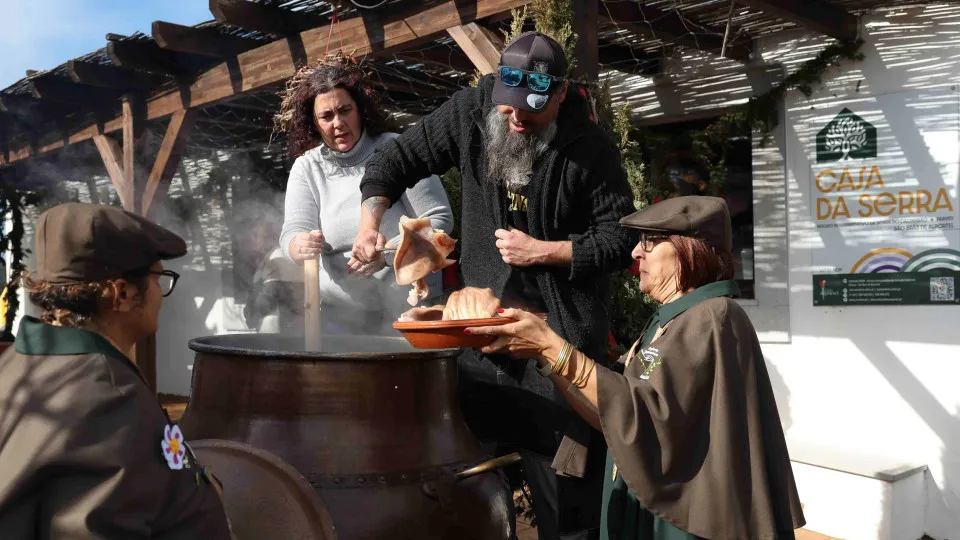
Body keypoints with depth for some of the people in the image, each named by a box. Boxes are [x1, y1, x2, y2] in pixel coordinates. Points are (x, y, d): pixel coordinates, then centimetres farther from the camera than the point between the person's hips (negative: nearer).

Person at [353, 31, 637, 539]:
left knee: (564, 473, 1)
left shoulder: (590, 149, -10)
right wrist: (370, 221, -9)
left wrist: (542, 251, -15)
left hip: (563, 327, -3)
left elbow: (622, 238, -7)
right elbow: (397, 159, 7)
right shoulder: (470, 112, -1)